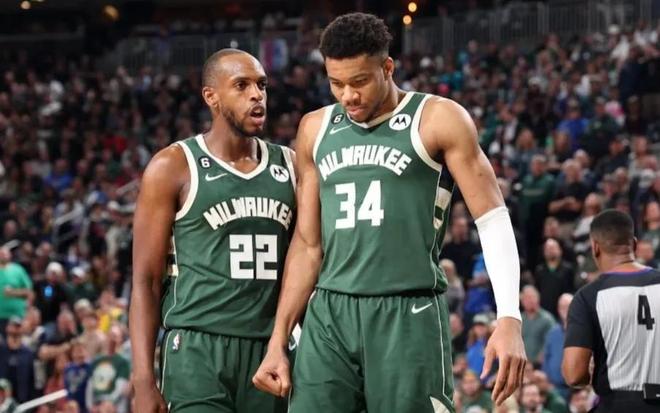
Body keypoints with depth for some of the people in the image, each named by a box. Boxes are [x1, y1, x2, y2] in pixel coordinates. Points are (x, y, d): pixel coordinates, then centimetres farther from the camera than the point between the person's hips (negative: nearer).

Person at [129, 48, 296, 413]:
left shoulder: (289, 167, 11)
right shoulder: (174, 167, -1)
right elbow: (146, 280, -2)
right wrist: (144, 381, -11)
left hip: (270, 352, 4)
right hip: (198, 350, -4)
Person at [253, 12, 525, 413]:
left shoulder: (438, 120, -1)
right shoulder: (316, 129, 14)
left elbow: (492, 218, -4)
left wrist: (509, 318, -16)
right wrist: (278, 341, 13)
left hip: (409, 317, -4)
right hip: (328, 317, 5)